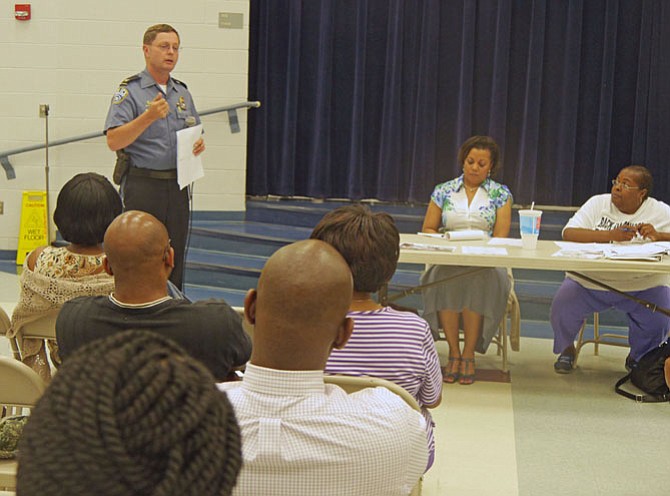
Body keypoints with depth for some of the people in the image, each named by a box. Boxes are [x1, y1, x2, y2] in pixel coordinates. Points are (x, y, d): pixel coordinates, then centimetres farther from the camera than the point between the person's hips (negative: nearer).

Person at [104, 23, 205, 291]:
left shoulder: (183, 93, 15)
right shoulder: (129, 91, -5)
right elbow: (113, 141, -15)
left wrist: (199, 144, 1)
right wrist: (148, 117, -26)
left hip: (177, 185, 6)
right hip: (142, 186, -6)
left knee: (175, 257, 9)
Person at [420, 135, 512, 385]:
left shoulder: (501, 194, 9)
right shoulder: (443, 191, 14)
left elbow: (500, 236, 1)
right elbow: (428, 229, 11)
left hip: (486, 264, -1)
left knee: (477, 281, -36)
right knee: (443, 280, -35)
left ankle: (469, 353, -25)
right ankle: (453, 352, -24)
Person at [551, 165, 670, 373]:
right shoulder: (598, 203, 0)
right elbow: (569, 233, -12)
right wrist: (611, 235, -23)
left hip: (642, 286, 0)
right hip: (590, 281, 0)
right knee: (561, 307, -21)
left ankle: (638, 358, 15)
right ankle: (567, 350, 14)